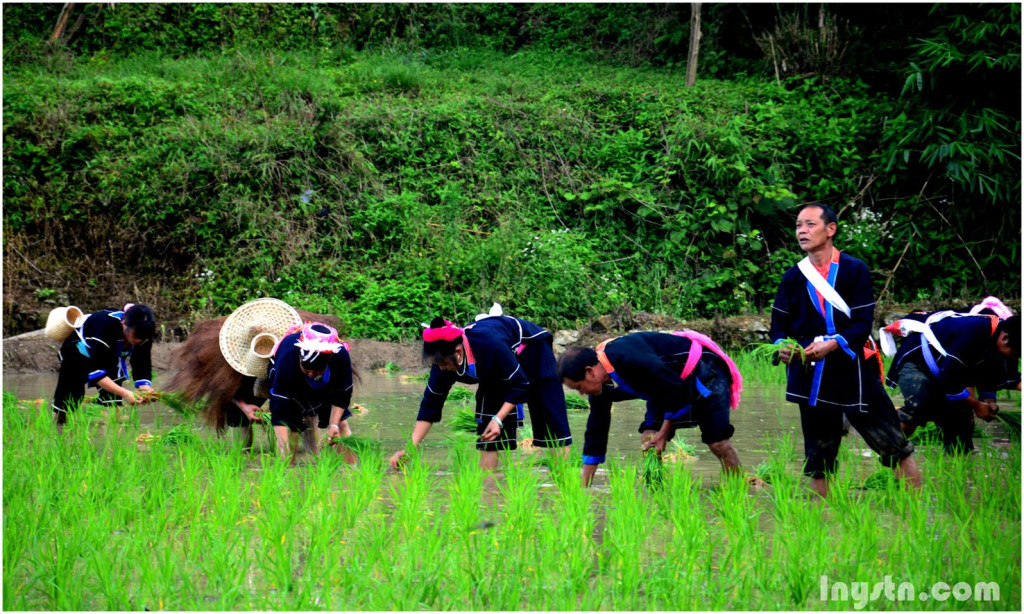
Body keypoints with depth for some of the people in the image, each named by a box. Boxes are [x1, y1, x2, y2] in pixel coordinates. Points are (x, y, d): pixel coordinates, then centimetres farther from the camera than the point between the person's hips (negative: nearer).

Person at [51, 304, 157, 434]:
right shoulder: (106, 325, -44)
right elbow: (95, 370, -43)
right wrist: (124, 393, -51)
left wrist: (145, 388, -39)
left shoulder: (143, 335, -25)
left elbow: (143, 365, -17)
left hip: (109, 356, 5)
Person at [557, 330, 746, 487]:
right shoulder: (601, 388, -6)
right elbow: (596, 432, 2)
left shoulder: (628, 358, -34)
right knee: (649, 439, -7)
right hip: (668, 387, 8)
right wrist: (582, 487, 2)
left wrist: (664, 433, -17)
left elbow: (675, 388, -28)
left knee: (718, 443, -16)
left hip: (705, 373, -8)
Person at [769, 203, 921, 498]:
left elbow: (863, 323, -7)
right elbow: (779, 326, 7)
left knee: (894, 444, -4)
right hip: (812, 377, 3)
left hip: (855, 373, -3)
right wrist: (782, 346, -16)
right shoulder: (793, 277, 9)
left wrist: (832, 344, -23)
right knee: (818, 458, 9)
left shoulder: (854, 270, -1)